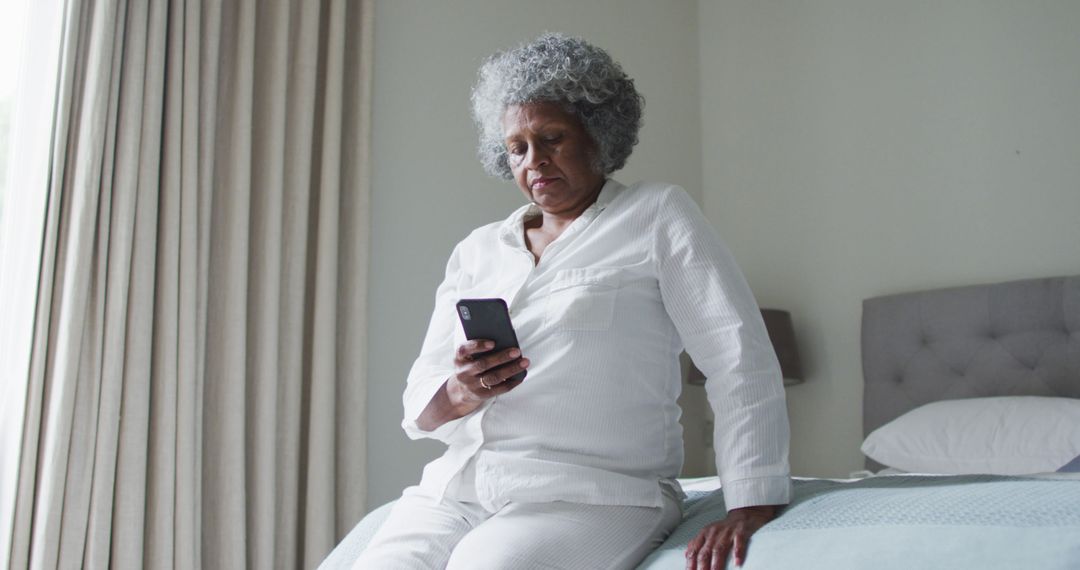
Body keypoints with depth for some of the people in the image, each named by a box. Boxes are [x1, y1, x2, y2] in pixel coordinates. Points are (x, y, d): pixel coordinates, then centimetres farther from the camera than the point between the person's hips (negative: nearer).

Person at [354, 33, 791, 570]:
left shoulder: (657, 216, 6)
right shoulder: (477, 250, 19)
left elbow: (742, 362, -5)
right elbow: (420, 400, 12)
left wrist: (751, 508, -17)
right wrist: (460, 395, -12)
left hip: (596, 491, -4)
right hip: (456, 487, 5)